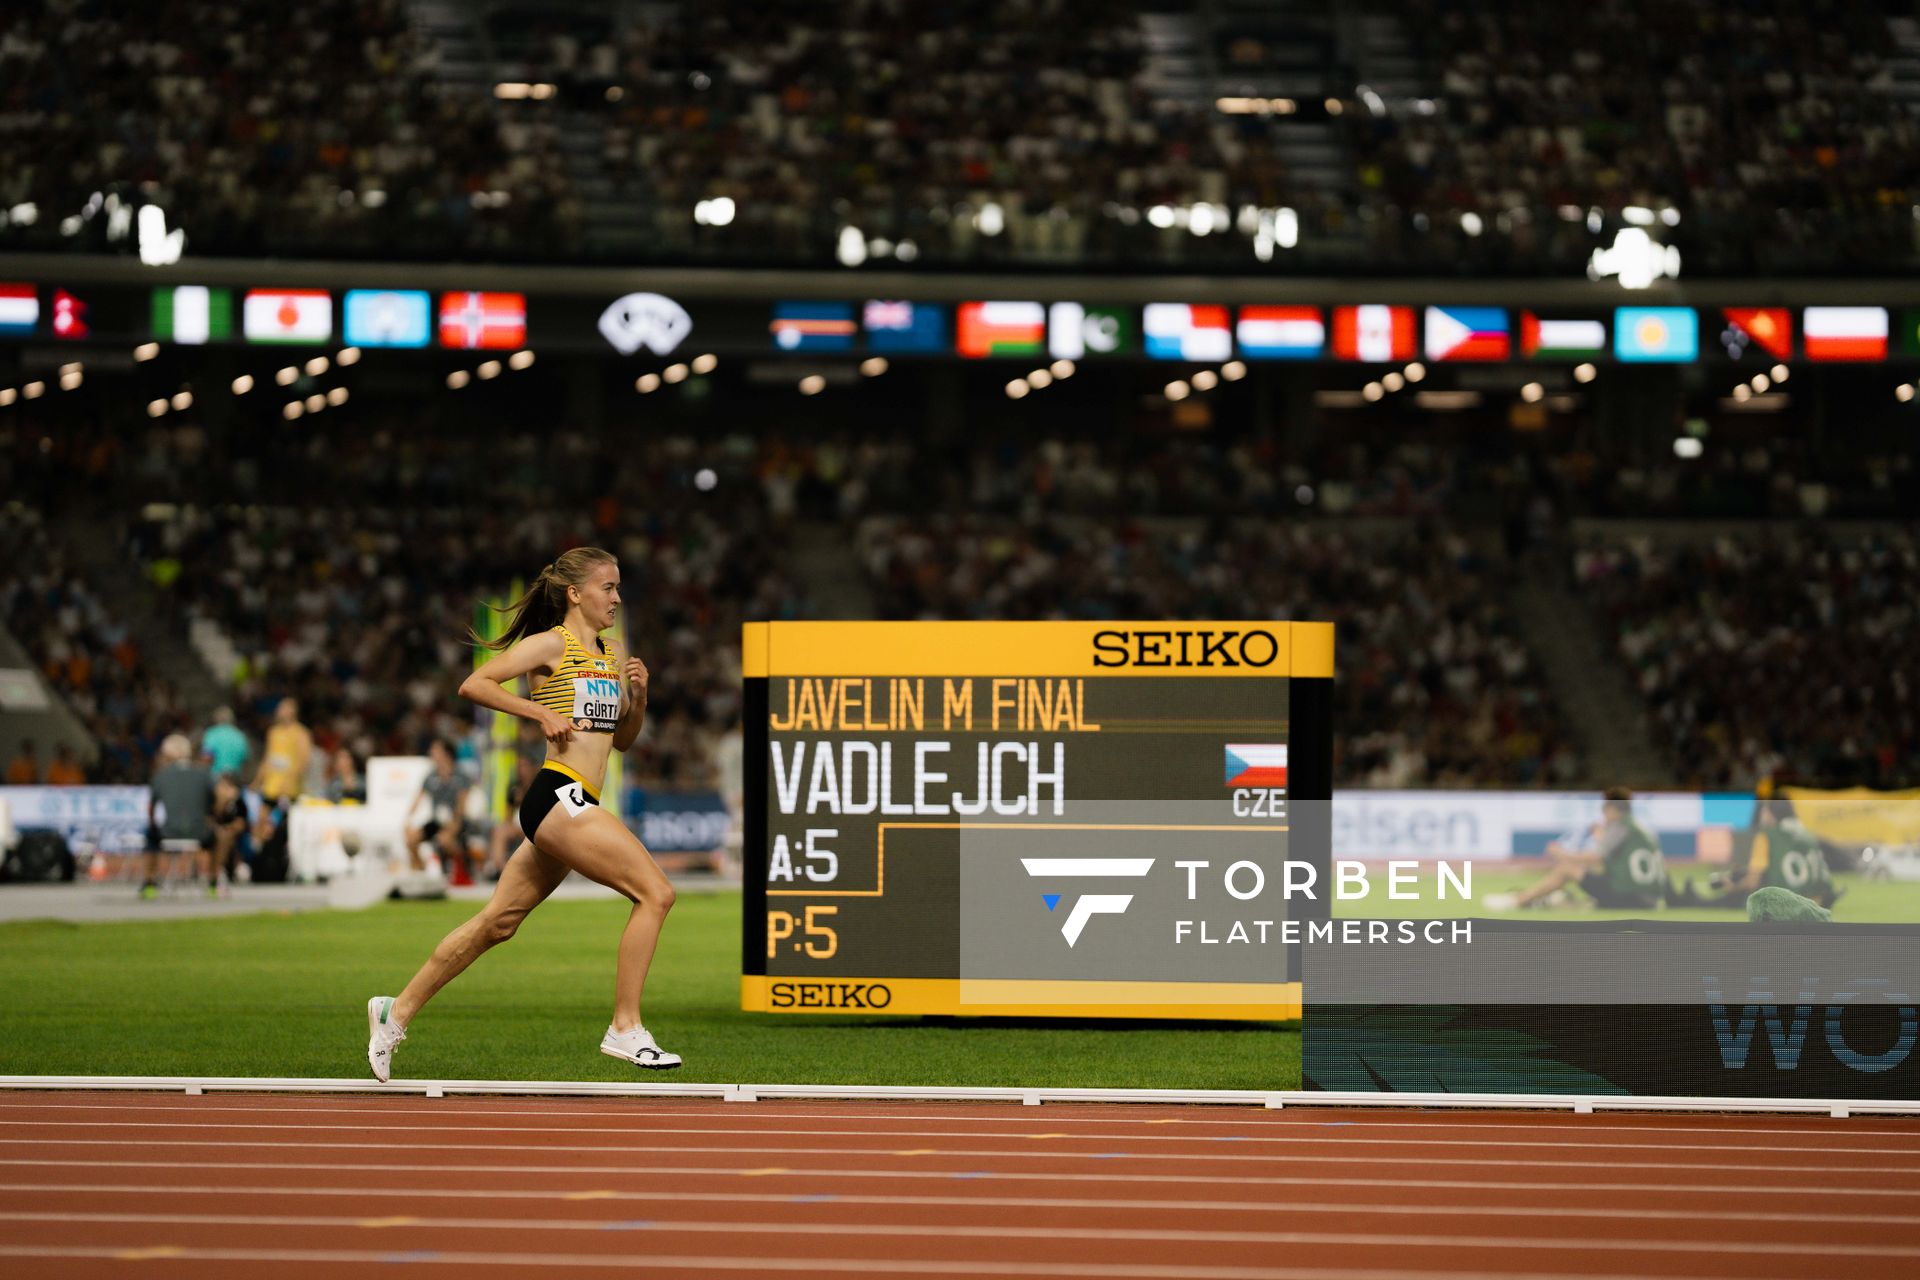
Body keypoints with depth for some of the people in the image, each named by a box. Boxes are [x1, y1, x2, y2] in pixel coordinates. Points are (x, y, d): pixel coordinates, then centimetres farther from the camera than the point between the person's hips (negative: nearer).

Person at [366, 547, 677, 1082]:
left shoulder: (610, 655, 19)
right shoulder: (550, 645, -4)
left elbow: (623, 738, 25)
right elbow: (474, 685, -10)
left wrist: (639, 695, 7)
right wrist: (541, 712, -14)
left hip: (572, 808, 9)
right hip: (559, 795, -9)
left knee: (498, 922, 12)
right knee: (655, 892, -15)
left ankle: (398, 1010, 21)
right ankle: (625, 1030, -11)